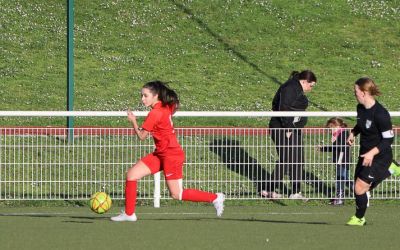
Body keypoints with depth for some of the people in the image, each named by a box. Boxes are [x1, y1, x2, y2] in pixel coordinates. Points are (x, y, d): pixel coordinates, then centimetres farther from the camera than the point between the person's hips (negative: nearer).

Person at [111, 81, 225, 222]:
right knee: (131, 174, 3)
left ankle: (215, 198, 8)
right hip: (160, 154, 10)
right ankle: (129, 214, 9)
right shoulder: (166, 107, 3)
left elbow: (142, 136, -13)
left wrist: (133, 121, 1)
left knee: (176, 194, -3)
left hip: (171, 155, -10)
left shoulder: (155, 113, -21)